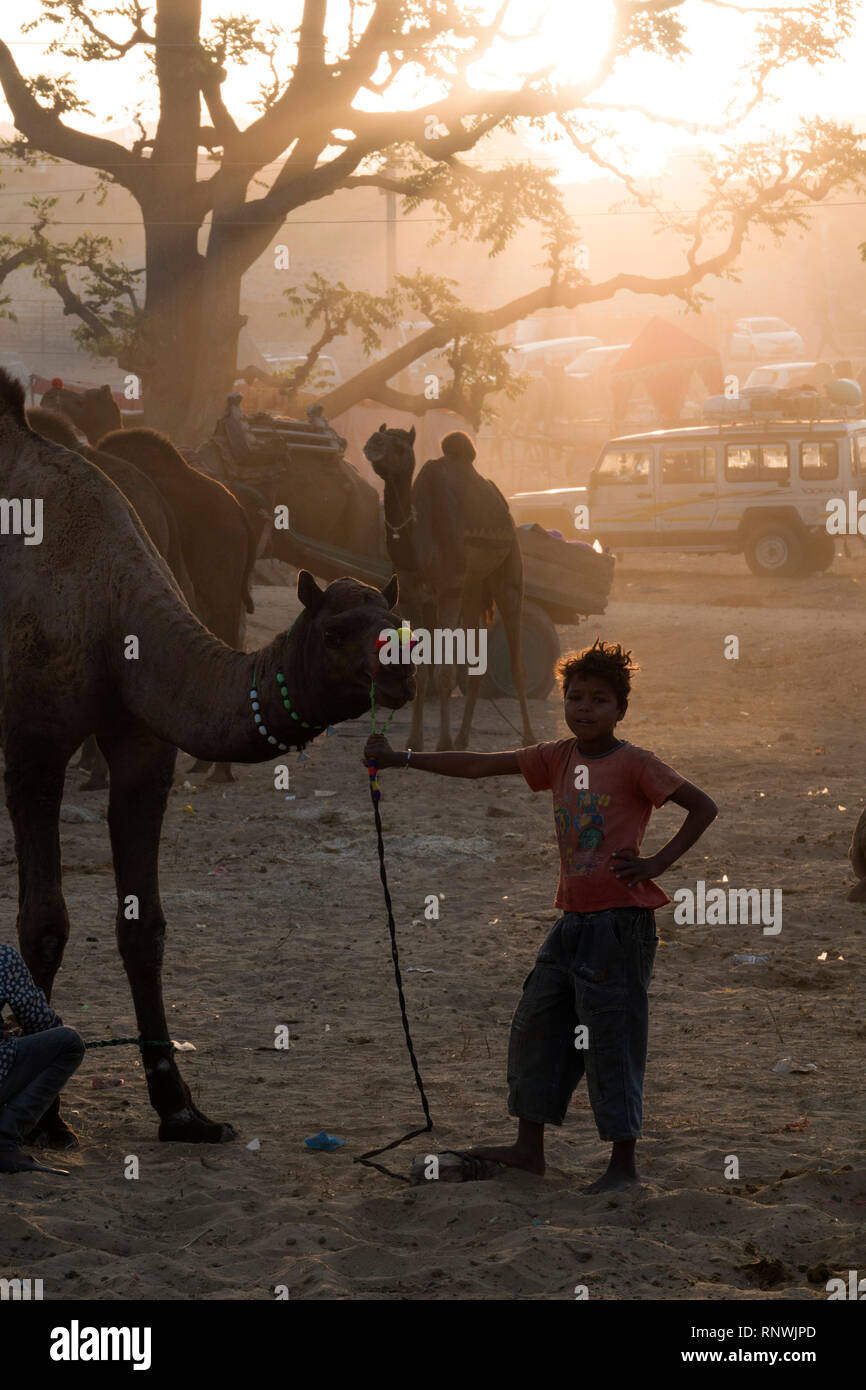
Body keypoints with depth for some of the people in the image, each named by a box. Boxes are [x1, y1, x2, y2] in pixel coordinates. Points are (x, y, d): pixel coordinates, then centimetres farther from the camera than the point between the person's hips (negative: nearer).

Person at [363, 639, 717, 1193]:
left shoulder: (635, 764, -8)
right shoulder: (559, 758, 8)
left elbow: (703, 807, -9)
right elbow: (477, 766, 8)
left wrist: (656, 864, -14)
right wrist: (399, 758, 4)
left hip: (621, 922, -7)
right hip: (574, 920, 7)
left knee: (612, 1042, -4)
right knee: (537, 1025, 12)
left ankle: (625, 1165, 3)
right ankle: (530, 1148, 25)